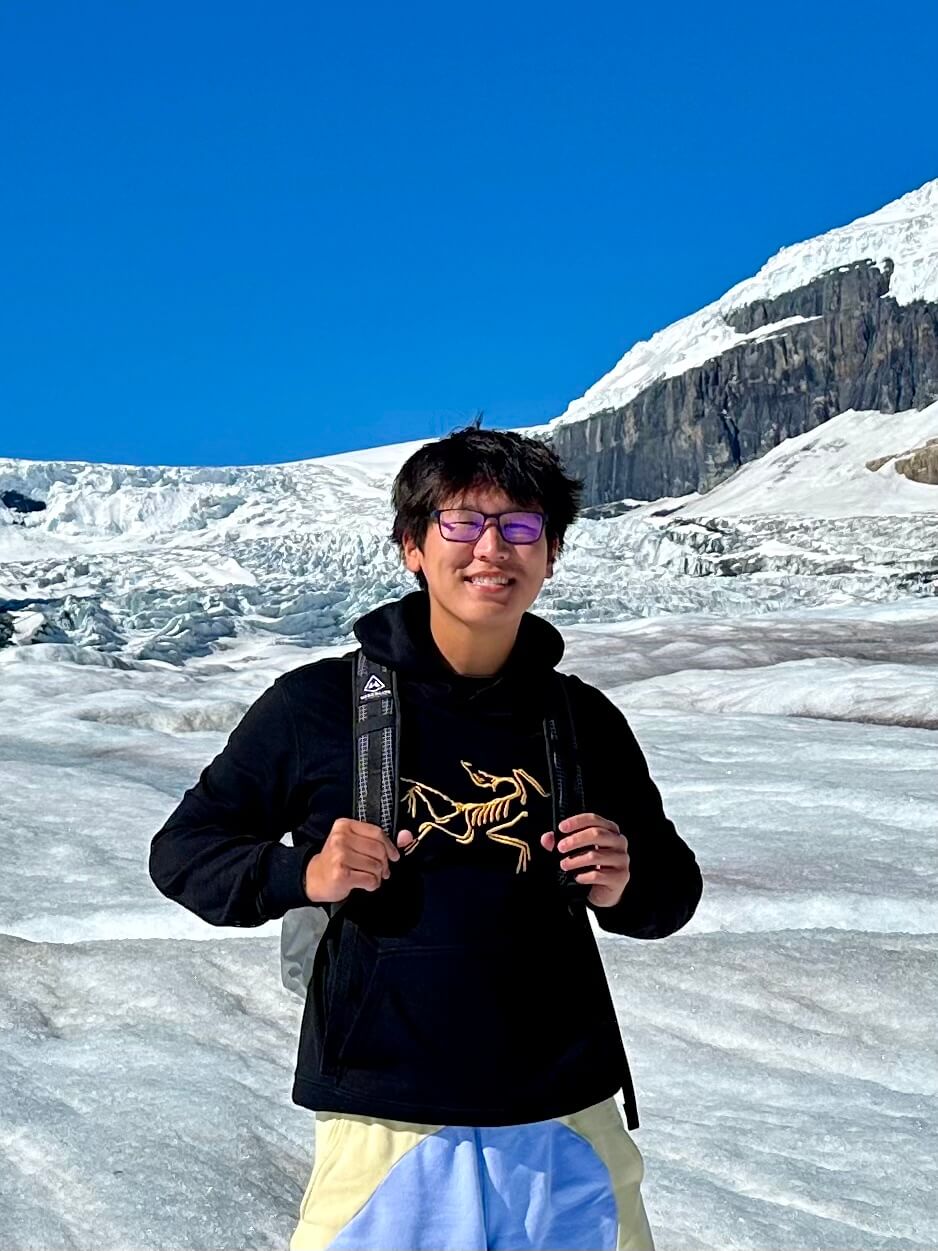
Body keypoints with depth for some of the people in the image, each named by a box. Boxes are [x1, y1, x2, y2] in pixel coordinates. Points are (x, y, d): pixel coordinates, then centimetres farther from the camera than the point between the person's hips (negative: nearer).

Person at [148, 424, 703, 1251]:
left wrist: (626, 884, -10)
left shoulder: (584, 720, 3)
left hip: (569, 1126, 3)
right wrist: (300, 874, -17)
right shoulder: (319, 704, -6)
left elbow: (673, 889, 13)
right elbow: (183, 849, 1)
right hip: (385, 1132, -2)